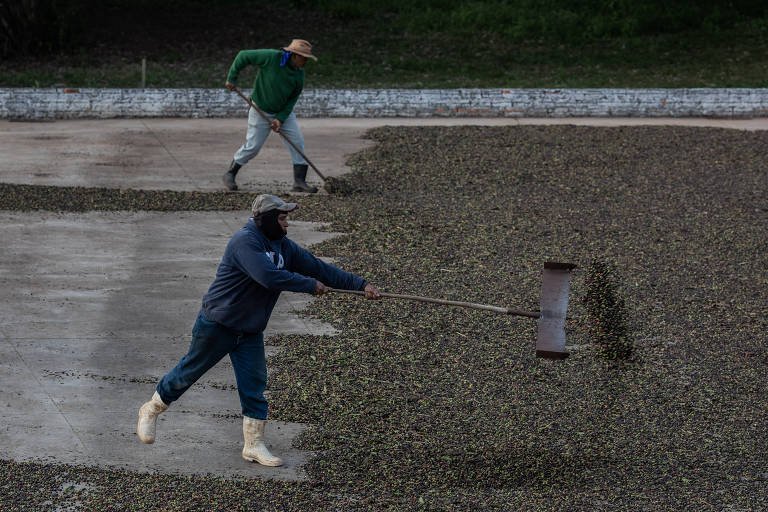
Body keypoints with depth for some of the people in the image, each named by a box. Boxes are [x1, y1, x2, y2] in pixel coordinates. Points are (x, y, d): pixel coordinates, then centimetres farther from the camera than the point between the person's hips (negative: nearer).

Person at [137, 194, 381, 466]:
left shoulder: (284, 247, 3)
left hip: (250, 331, 7)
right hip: (217, 324, -7)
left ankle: (254, 446, 10)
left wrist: (361, 284, -3)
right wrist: (311, 285, -25)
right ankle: (151, 411, 27)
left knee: (255, 385, 2)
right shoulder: (245, 242, -23)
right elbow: (270, 277, -35)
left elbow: (318, 267, 3)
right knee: (190, 370, 6)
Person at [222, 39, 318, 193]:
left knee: (297, 141, -6)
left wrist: (281, 118, -12)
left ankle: (299, 182, -3)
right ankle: (229, 174, 15)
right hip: (261, 110, -5)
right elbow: (243, 56, -16)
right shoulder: (272, 57, -24)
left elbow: (293, 99, -1)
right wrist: (231, 79, -13)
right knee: (253, 146, -4)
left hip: (283, 111, 5)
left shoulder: (300, 73, -8)